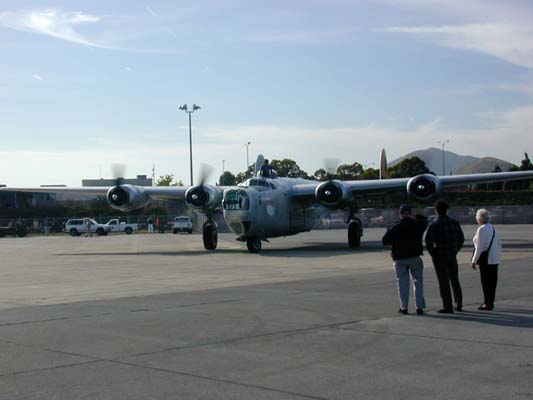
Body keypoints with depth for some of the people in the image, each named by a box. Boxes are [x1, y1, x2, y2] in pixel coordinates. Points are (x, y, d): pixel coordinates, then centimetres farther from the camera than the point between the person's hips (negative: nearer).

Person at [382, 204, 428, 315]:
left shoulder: (396, 228, -7)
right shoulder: (418, 225, -1)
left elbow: (384, 241, -7)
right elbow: (424, 220, 22)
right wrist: (413, 217, 18)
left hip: (399, 258, -1)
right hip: (415, 256, 1)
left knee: (402, 283, 7)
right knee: (418, 281, 8)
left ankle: (404, 307, 8)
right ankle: (419, 307, 3)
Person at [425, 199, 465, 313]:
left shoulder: (434, 225, -12)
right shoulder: (454, 222, 2)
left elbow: (429, 241, -21)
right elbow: (461, 238, 7)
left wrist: (432, 253, -7)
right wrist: (455, 250, 14)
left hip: (439, 257, -4)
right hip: (452, 256, 4)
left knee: (444, 282, 1)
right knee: (455, 280, 17)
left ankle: (448, 307, 2)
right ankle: (459, 304, 23)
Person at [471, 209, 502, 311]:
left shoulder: (481, 229, -13)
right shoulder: (493, 228, 12)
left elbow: (479, 247, -16)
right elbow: (499, 244, 17)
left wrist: (474, 260, -11)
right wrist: (498, 255, 25)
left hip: (485, 260, -8)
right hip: (495, 259, 8)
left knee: (485, 281, -2)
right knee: (492, 280, 12)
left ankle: (487, 303, 1)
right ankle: (490, 302, 21)